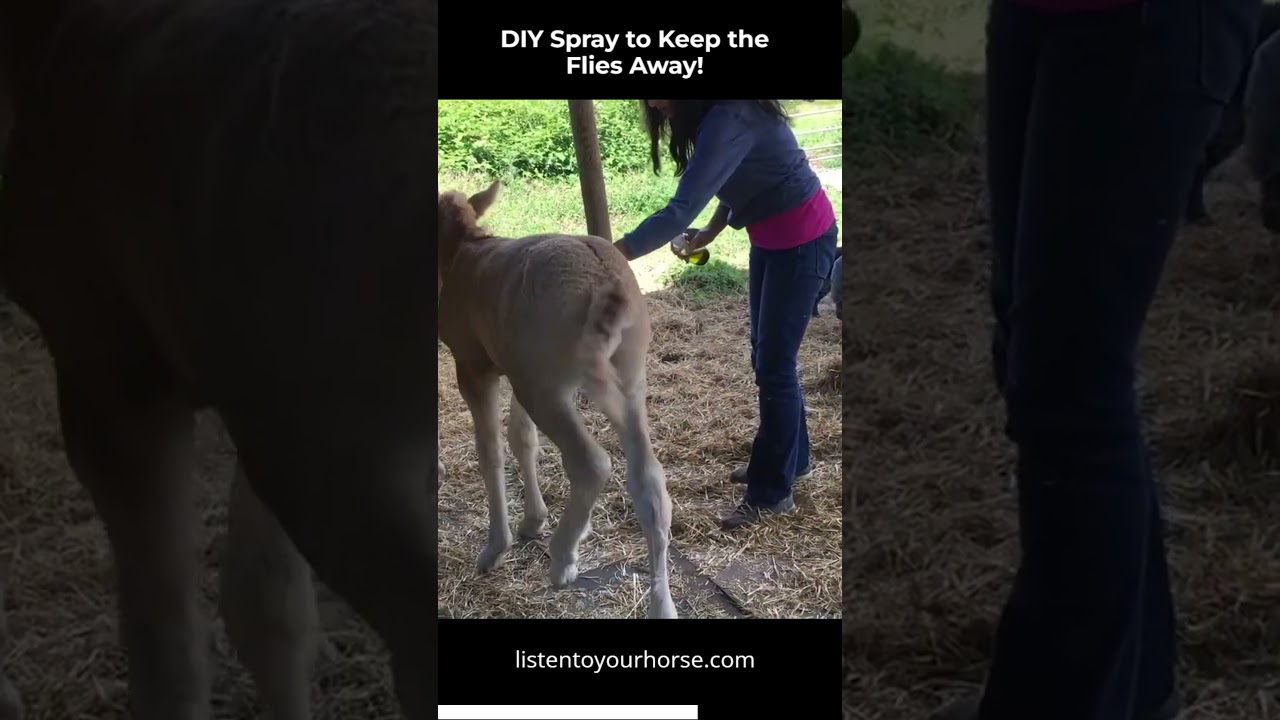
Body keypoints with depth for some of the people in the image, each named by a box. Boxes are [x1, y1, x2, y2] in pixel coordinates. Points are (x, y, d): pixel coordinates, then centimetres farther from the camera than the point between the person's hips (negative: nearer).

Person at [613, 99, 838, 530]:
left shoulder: (729, 120, -30)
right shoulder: (713, 114, -1)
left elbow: (681, 211, -36)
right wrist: (713, 231, 12)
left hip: (802, 239, -9)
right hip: (769, 237, 10)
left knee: (774, 364, -4)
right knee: (767, 357, 17)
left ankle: (772, 493, 6)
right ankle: (790, 459, 34)